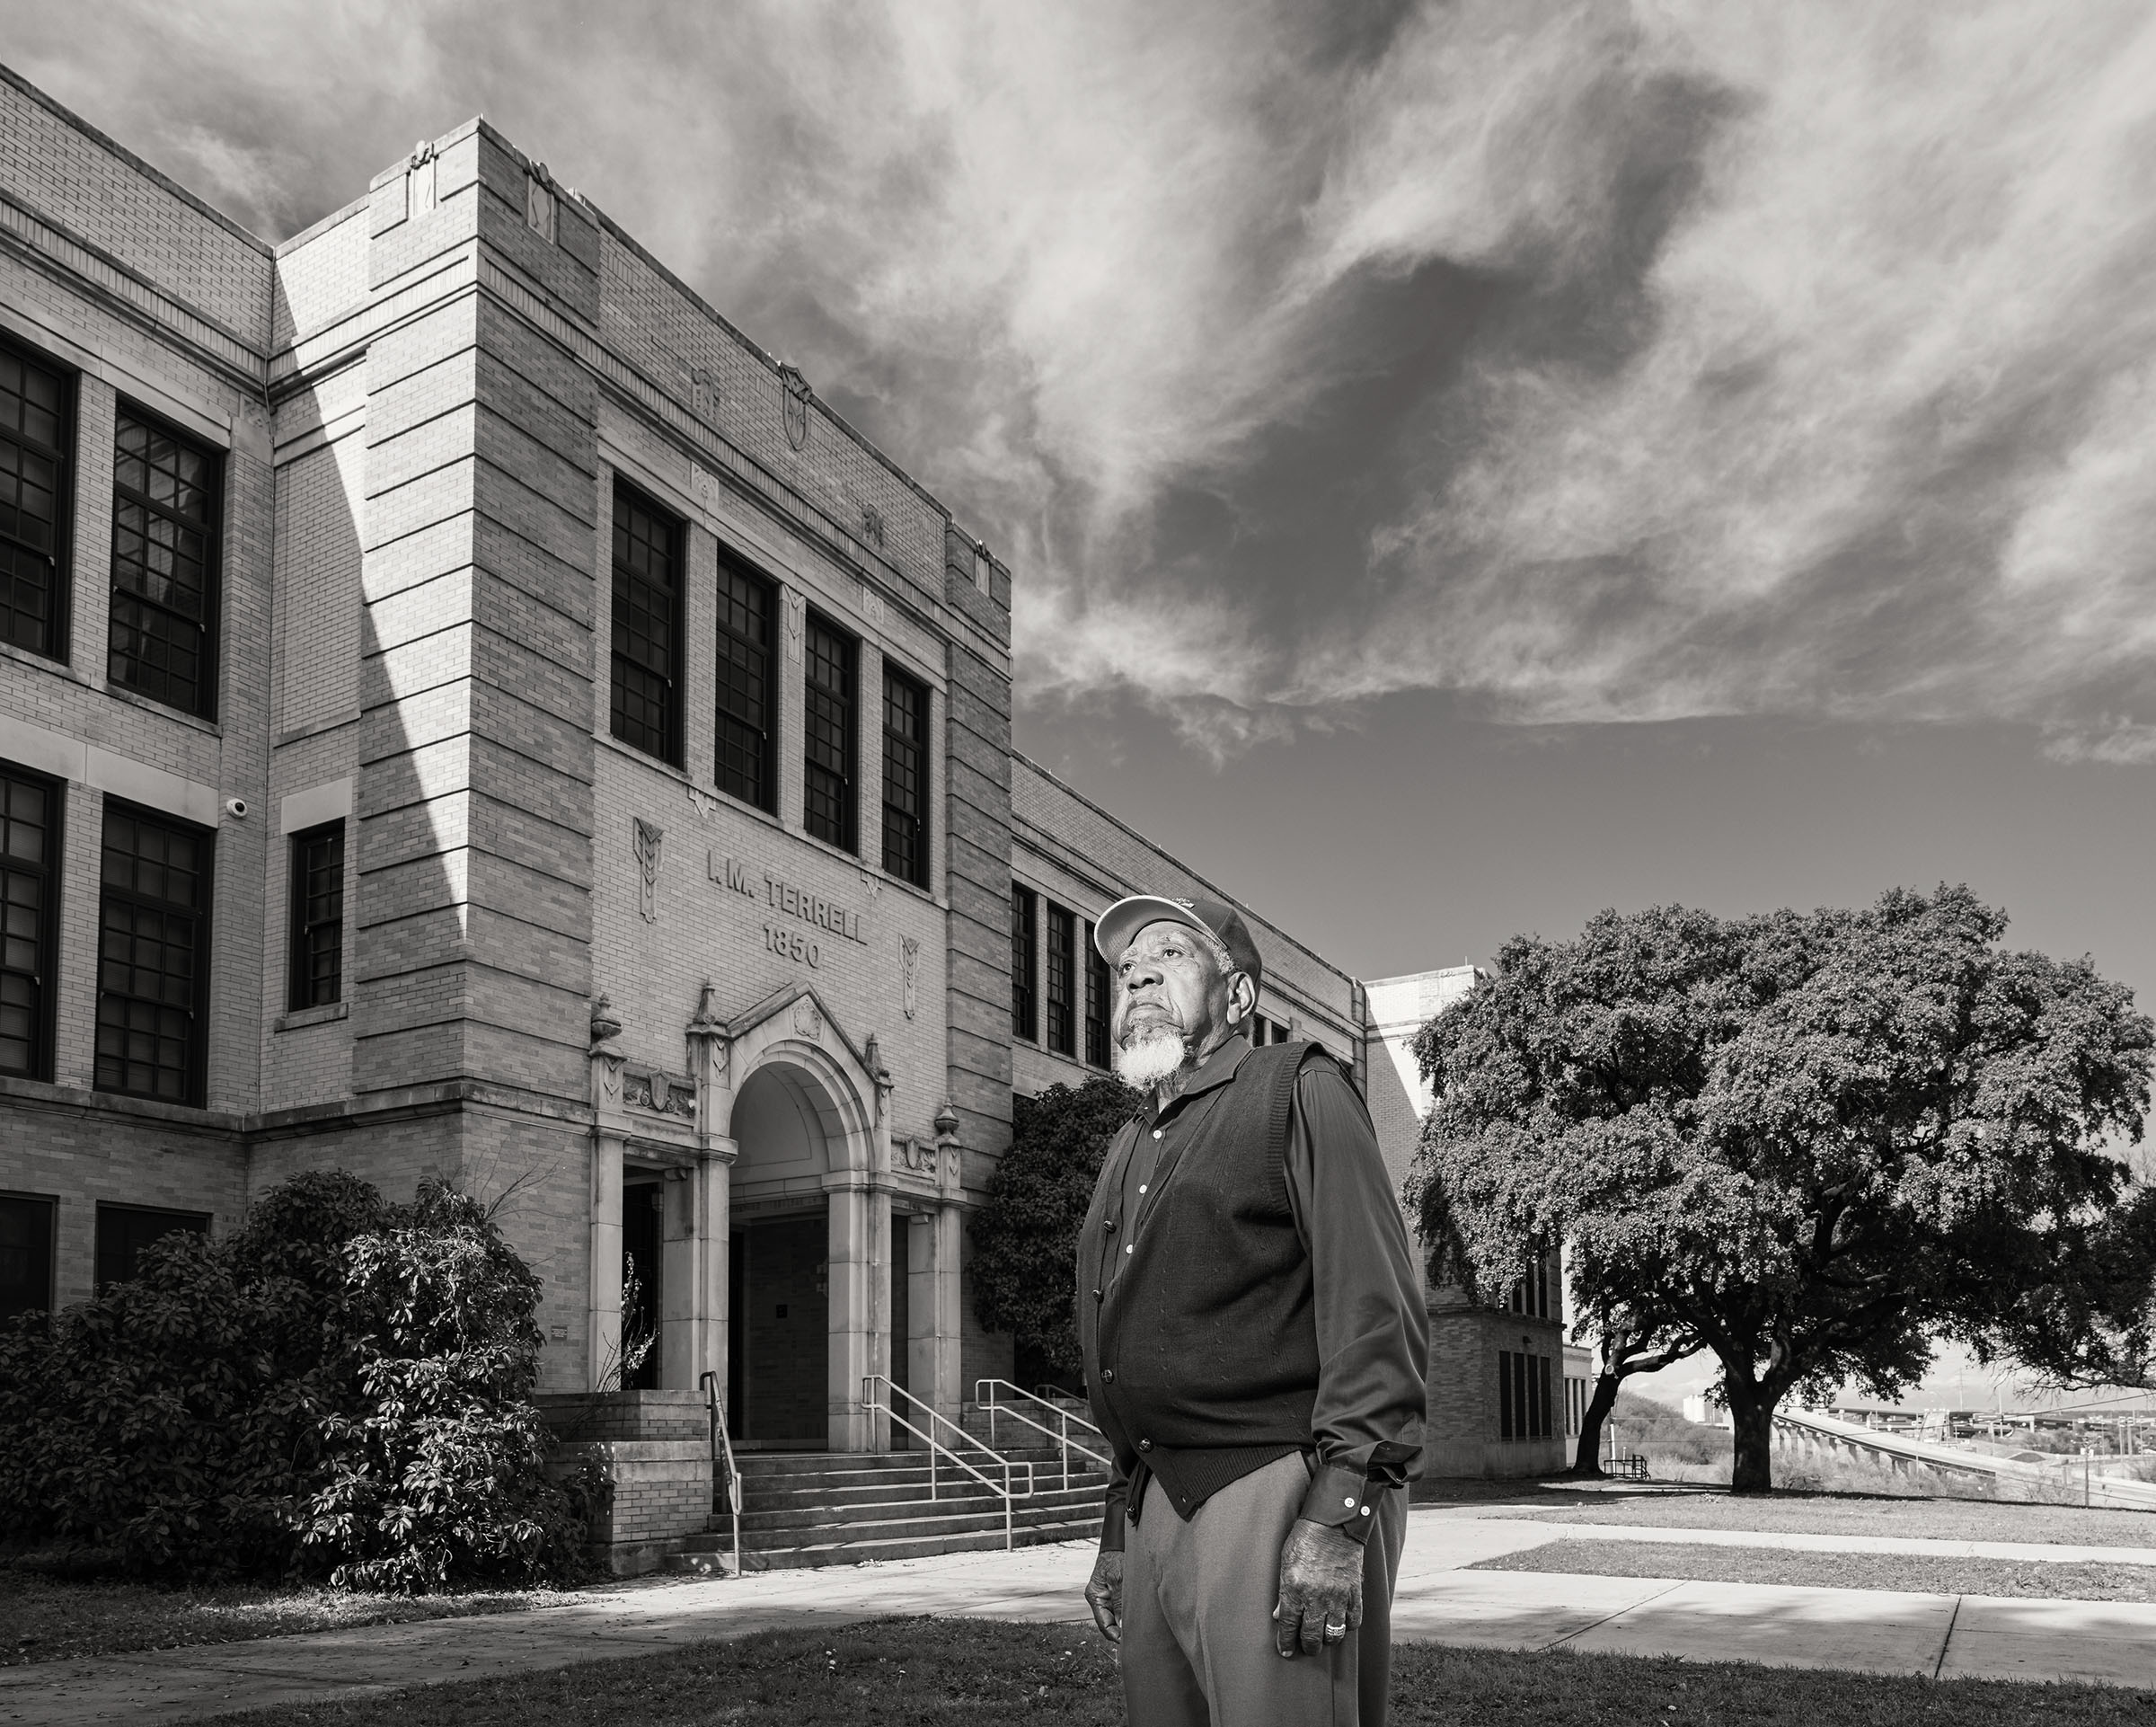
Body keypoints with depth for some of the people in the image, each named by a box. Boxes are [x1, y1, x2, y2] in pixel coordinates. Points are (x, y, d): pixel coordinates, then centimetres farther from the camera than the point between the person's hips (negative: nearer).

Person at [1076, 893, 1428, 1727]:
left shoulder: (1295, 1089, -2)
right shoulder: (1130, 1148, 21)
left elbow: (1378, 1308, -12)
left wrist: (1338, 1517, -20)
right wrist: (1117, 1531, 21)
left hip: (1273, 1486, -7)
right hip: (1159, 1502, 7)